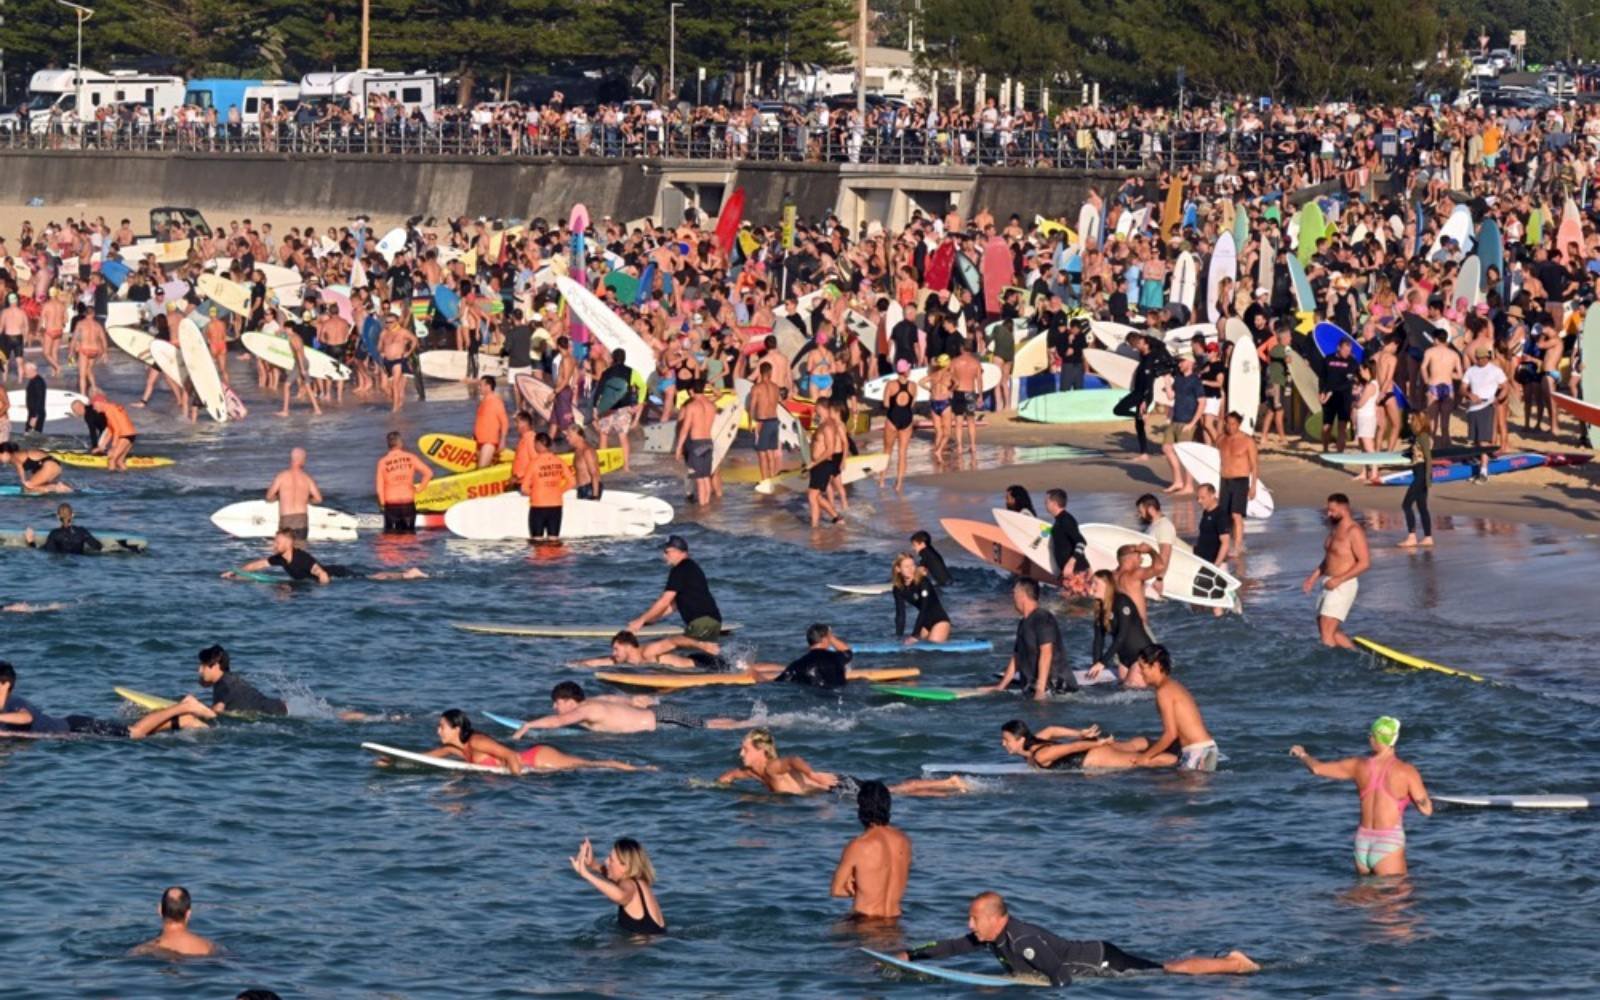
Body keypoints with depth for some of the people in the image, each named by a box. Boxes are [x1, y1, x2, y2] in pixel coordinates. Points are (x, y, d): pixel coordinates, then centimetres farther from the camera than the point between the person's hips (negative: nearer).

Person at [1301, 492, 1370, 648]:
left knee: (1327, 633, -14)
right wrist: (1314, 576, 11)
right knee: (1331, 632, 14)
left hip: (1343, 585, -10)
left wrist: (1338, 580, -22)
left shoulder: (1354, 532, -14)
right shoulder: (1335, 529, 14)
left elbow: (1365, 563, -19)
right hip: (1329, 585, 10)